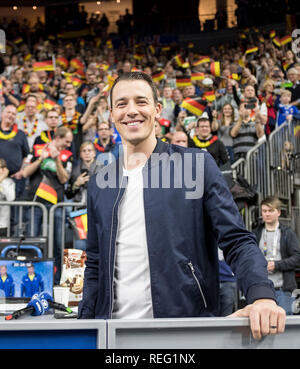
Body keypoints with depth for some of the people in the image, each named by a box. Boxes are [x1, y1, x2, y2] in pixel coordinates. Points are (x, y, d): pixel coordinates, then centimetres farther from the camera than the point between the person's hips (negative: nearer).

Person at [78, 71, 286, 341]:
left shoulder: (198, 165, -2)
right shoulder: (100, 185, 9)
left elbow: (237, 241, -7)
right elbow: (95, 266, 14)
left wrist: (262, 295, -24)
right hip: (114, 332, 3)